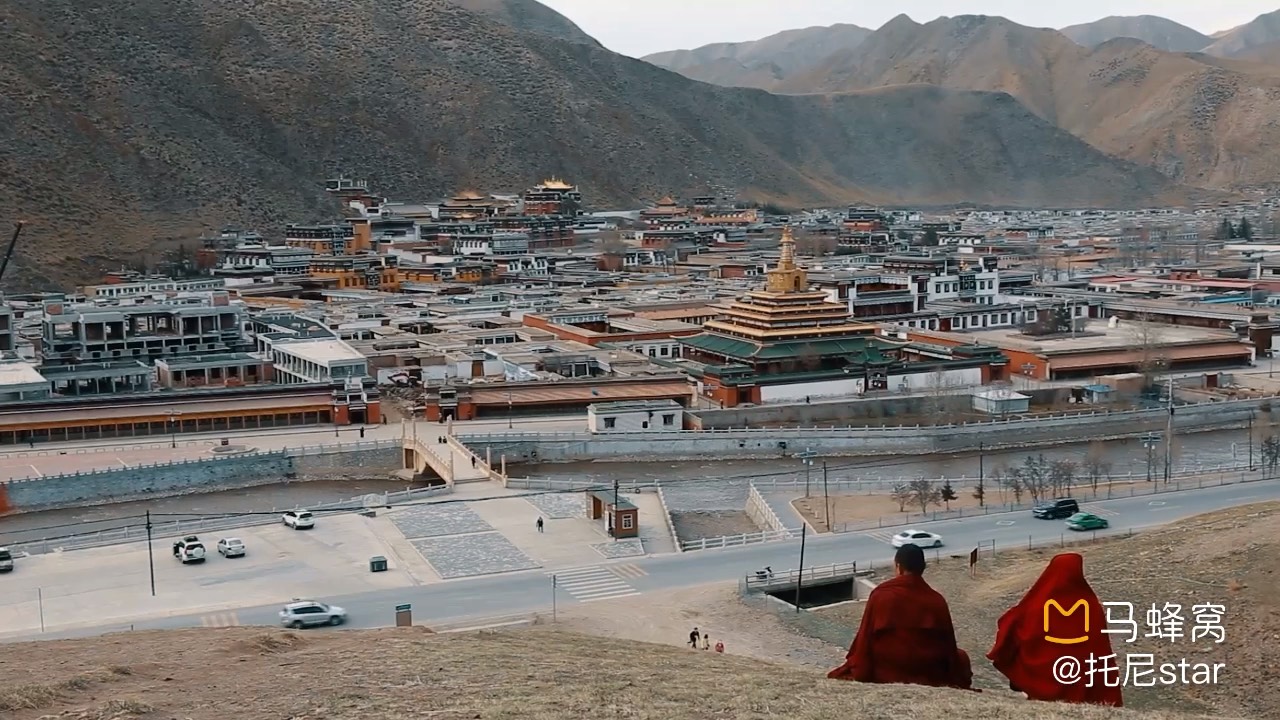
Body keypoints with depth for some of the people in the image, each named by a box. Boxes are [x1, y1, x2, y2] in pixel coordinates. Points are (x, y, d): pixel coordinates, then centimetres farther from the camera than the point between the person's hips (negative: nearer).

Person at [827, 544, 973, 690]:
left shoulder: (880, 594, -7)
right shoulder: (937, 600, -2)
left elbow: (865, 639, -4)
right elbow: (948, 643, 4)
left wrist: (859, 675, 4)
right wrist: (956, 681, 16)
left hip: (886, 674, 0)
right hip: (930, 675, 1)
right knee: (961, 657, 28)